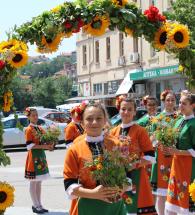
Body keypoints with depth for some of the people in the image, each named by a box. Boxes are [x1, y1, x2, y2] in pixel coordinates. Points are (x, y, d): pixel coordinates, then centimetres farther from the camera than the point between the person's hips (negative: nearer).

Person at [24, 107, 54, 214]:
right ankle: (35, 205, 3)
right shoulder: (29, 129, -10)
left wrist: (49, 146, -3)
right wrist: (43, 146, -22)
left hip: (41, 156, 8)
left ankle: (39, 204, 17)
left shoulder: (40, 128, 13)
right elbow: (29, 146, -16)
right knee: (33, 183, -1)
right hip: (34, 157, -8)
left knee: (39, 182, 11)